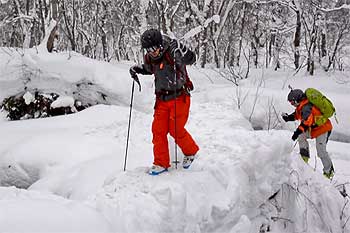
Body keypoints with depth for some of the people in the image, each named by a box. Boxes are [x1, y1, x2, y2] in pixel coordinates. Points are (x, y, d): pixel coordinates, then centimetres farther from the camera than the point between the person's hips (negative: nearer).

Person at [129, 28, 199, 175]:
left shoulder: (171, 53, -17)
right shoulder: (149, 59, 2)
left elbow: (191, 59, -28)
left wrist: (179, 49, -44)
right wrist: (136, 69, 7)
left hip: (179, 97, -6)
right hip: (162, 99, 6)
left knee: (175, 129, -4)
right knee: (158, 130, 1)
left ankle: (191, 151, 24)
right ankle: (161, 163, 11)